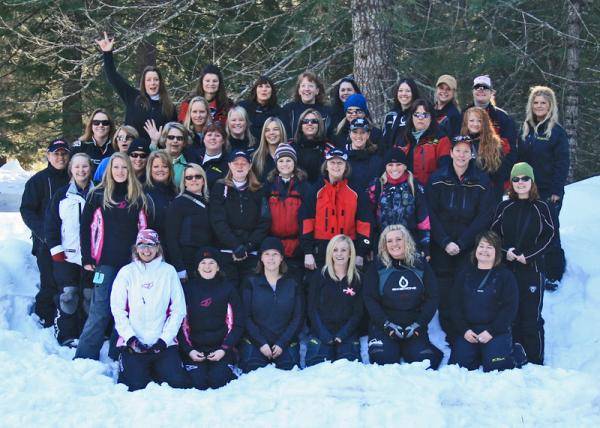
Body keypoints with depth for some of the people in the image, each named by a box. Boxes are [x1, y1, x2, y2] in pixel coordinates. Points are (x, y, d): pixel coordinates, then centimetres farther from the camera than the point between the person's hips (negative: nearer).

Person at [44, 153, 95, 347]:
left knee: (89, 295, 2)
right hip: (66, 256, -1)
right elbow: (50, 224, 5)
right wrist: (56, 249, -3)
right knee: (68, 294, -6)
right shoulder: (61, 194, 6)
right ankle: (67, 336, 3)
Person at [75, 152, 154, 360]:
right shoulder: (97, 195, 4)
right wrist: (87, 258, -2)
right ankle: (85, 356, 1)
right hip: (105, 262, -2)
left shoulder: (140, 198, 8)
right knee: (100, 309, -5)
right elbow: (85, 227, 4)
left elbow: (148, 229, 11)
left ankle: (117, 355, 14)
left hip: (132, 262, 2)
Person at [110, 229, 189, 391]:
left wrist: (165, 338, -7)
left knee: (178, 383, -13)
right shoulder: (126, 272, 4)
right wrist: (130, 338, -11)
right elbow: (117, 309, 0)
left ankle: (155, 370, 19)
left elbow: (178, 309, 2)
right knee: (137, 387, -14)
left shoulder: (168, 271, 5)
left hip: (163, 343, 1)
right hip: (133, 343, -1)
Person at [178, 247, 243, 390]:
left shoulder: (228, 288, 4)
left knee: (218, 381, -23)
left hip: (221, 347, 0)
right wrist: (189, 350, -9)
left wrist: (224, 349, -9)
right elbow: (181, 324, 4)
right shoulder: (188, 289, 5)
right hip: (194, 348, 1)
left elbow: (237, 324, 3)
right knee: (199, 383, -20)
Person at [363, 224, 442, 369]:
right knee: (383, 359, -24)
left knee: (425, 359, -21)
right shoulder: (377, 268, 1)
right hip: (384, 326, -1)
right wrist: (387, 324, -16)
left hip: (414, 328, 1)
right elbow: (370, 300, -4)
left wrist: (418, 324, -10)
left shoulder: (420, 265, 5)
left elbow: (432, 298, 2)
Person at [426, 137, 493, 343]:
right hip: (441, 247, 1)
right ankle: (450, 334, 11)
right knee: (444, 291, -1)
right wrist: (445, 242, -11)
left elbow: (484, 216, -2)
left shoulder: (481, 181, 2)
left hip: (469, 247, -1)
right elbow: (431, 214, 0)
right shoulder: (437, 179, 3)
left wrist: (461, 243, -10)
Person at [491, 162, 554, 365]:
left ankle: (534, 361, 5)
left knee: (531, 316, -3)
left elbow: (548, 236, 0)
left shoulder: (541, 207, 3)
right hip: (506, 268, 2)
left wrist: (528, 255, -10)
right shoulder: (504, 207, 9)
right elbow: (494, 234, 9)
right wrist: (506, 251, -9)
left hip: (532, 268, -2)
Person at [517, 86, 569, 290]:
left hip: (548, 191, -5)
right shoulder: (526, 129, 10)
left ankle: (553, 274, 7)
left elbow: (562, 163, -9)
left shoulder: (556, 131, -6)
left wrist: (557, 190, -14)